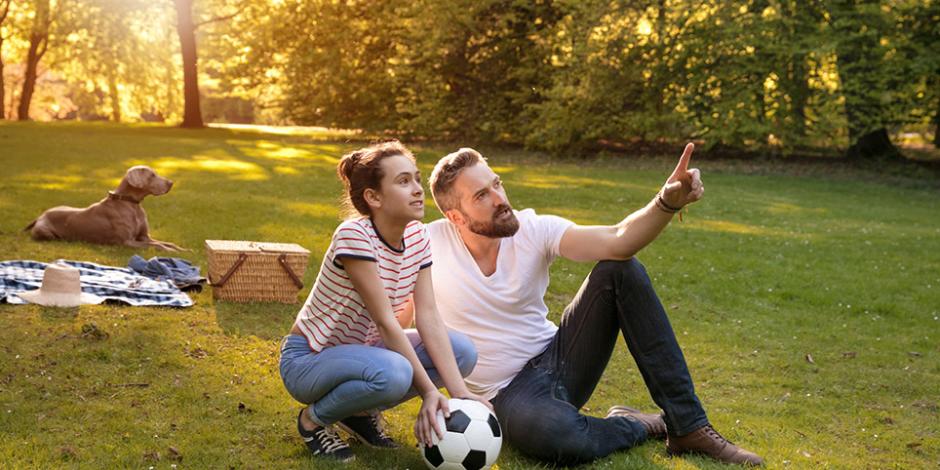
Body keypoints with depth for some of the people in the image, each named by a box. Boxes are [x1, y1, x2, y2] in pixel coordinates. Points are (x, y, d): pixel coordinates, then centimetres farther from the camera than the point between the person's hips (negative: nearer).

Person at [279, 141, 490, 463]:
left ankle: (360, 411, 5)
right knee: (393, 373, -37)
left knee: (462, 352, -10)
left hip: (360, 349, 8)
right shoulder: (355, 235, -26)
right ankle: (314, 418, -7)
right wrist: (428, 391, -28)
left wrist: (459, 391, -21)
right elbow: (386, 322, -27)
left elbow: (428, 317, -11)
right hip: (308, 359, -7)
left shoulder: (417, 236, -4)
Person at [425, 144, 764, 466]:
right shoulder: (428, 245, -14)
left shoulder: (533, 229, -7)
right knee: (561, 437, -41)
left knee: (620, 270, -19)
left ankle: (687, 425, -14)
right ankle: (635, 425, -1)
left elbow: (616, 242, -22)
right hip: (509, 392, -4)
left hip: (556, 356, 4)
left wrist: (668, 201, -40)